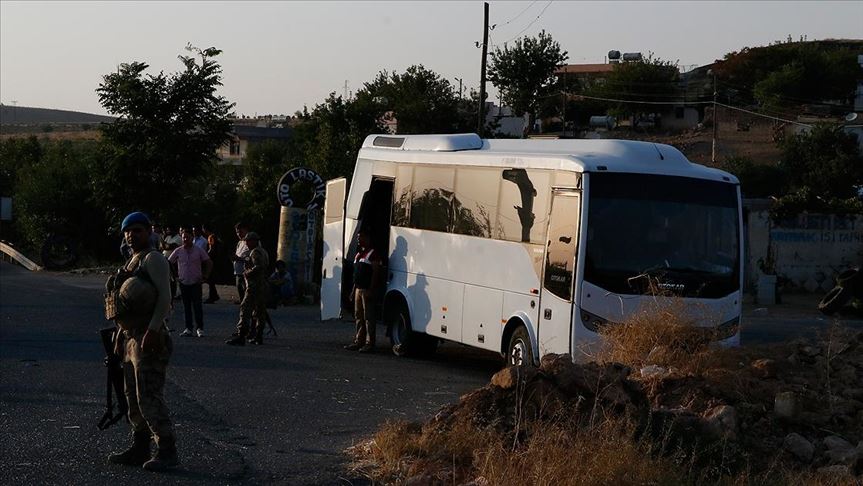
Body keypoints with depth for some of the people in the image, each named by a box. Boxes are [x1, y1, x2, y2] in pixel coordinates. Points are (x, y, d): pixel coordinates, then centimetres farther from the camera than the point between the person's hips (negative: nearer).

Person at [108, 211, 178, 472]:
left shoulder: (153, 259, -9)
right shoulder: (131, 262, 20)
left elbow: (165, 297, -19)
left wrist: (153, 330, -26)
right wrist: (121, 337, 19)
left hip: (149, 338, -10)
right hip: (132, 337, 10)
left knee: (149, 396, -13)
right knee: (133, 396, 13)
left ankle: (167, 451, -10)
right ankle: (140, 448, 20)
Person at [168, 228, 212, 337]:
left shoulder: (199, 250, -1)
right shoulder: (178, 251, 3)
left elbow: (209, 263, 5)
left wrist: (205, 276, -1)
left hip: (196, 283, -2)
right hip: (183, 283, 2)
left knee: (197, 306, -5)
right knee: (187, 307, 6)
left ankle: (199, 328, 0)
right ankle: (188, 329, 10)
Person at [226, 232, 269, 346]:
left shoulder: (255, 252, -12)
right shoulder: (263, 251, 19)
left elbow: (259, 267, -24)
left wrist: (247, 273, -13)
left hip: (254, 285, -10)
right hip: (263, 285, 10)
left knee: (245, 310, -12)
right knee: (260, 311, 12)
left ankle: (240, 336, -18)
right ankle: (259, 336, 14)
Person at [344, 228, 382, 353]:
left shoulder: (373, 254, -10)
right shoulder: (359, 254, 19)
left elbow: (376, 273, -16)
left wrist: (371, 290, -22)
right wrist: (353, 289, 19)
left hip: (368, 290, -10)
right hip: (359, 289, 10)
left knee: (369, 317, -7)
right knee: (358, 316, 12)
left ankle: (369, 344, -5)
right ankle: (359, 341, 18)